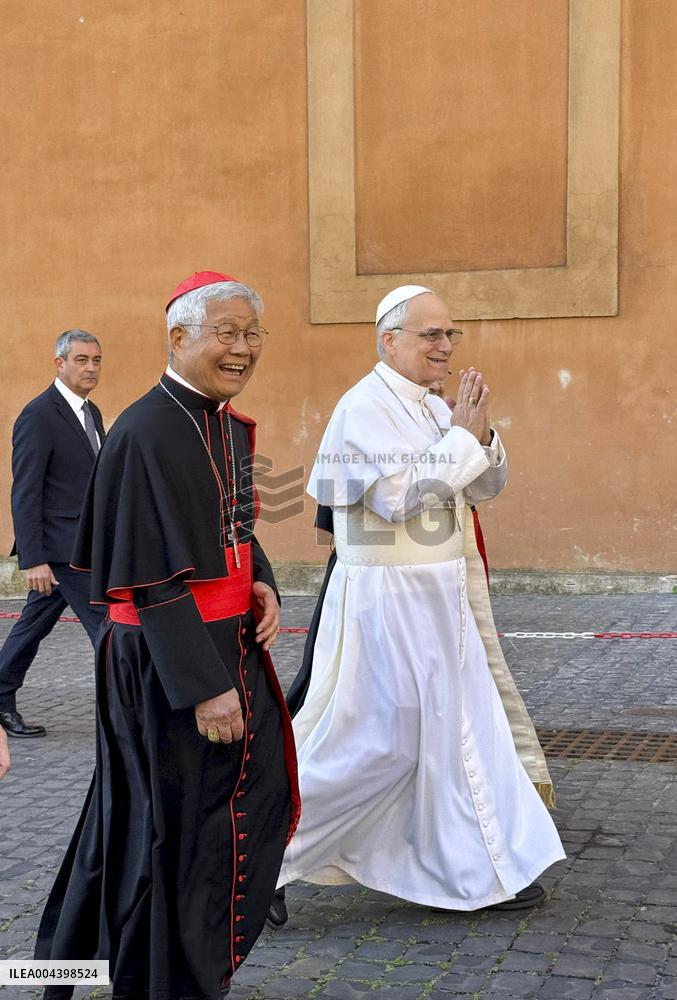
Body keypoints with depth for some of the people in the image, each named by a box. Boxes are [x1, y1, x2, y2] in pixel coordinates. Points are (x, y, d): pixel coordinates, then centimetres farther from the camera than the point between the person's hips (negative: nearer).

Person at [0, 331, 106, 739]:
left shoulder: (92, 412, 13)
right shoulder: (39, 416, -14)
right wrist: (33, 560, -21)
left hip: (86, 545, 9)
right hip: (64, 547, -9)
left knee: (35, 625, 16)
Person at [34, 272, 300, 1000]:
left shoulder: (229, 426, 8)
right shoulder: (147, 433, -20)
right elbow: (155, 577, -22)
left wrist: (262, 586, 1)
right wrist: (205, 684, -23)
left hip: (231, 645, 9)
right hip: (167, 660, -9)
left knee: (258, 799, 18)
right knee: (179, 824, 5)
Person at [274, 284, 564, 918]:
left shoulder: (434, 409, 11)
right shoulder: (365, 407, -14)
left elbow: (485, 489, 12)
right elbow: (397, 494, -25)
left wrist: (478, 433, -6)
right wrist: (463, 437, -17)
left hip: (439, 598, 9)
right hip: (387, 599, -9)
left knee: (460, 728, 12)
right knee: (372, 740, -4)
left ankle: (481, 871, 23)